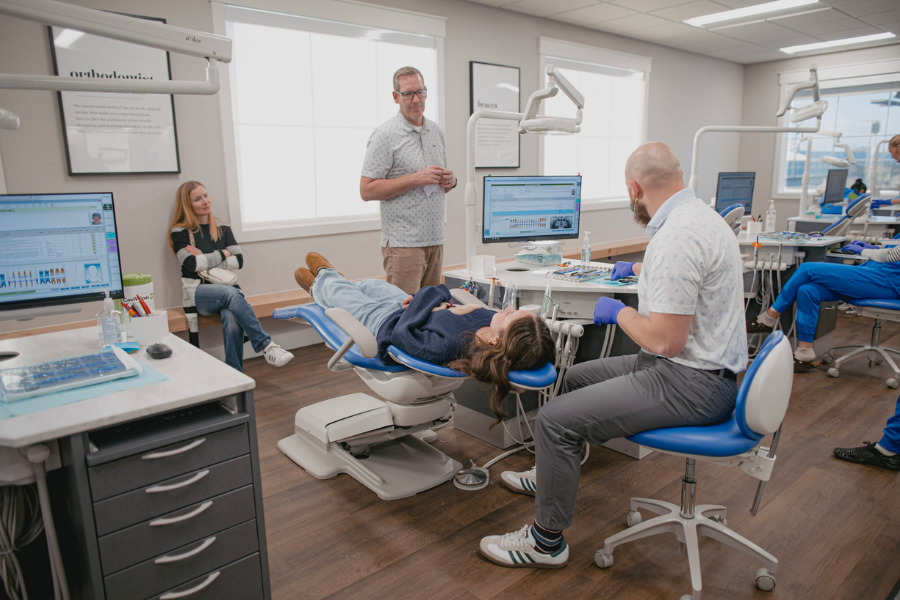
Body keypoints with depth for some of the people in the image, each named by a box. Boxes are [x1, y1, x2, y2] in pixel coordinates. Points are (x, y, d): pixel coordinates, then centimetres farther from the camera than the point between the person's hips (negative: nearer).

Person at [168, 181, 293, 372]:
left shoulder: (222, 228, 16)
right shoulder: (180, 232, 5)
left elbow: (239, 261, 4)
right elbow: (193, 264, -11)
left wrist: (206, 260, -5)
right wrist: (222, 254, -1)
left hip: (226, 288, 3)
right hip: (198, 293, -3)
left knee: (233, 321, -32)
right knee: (231, 293, -37)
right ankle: (266, 346, -39)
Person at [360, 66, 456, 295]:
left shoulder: (437, 131, 15)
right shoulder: (385, 135, -7)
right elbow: (367, 190, -13)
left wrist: (450, 181, 0)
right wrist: (415, 179, -18)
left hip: (435, 239, 7)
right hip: (403, 242, -7)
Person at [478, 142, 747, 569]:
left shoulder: (676, 237, -25)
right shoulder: (700, 214, 10)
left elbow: (665, 341, -27)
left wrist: (618, 312, -9)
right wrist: (636, 269, 51)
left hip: (690, 384, -11)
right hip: (699, 366, 11)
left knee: (555, 419, -14)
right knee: (575, 378, 20)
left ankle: (546, 541, 4)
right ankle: (552, 474, 40)